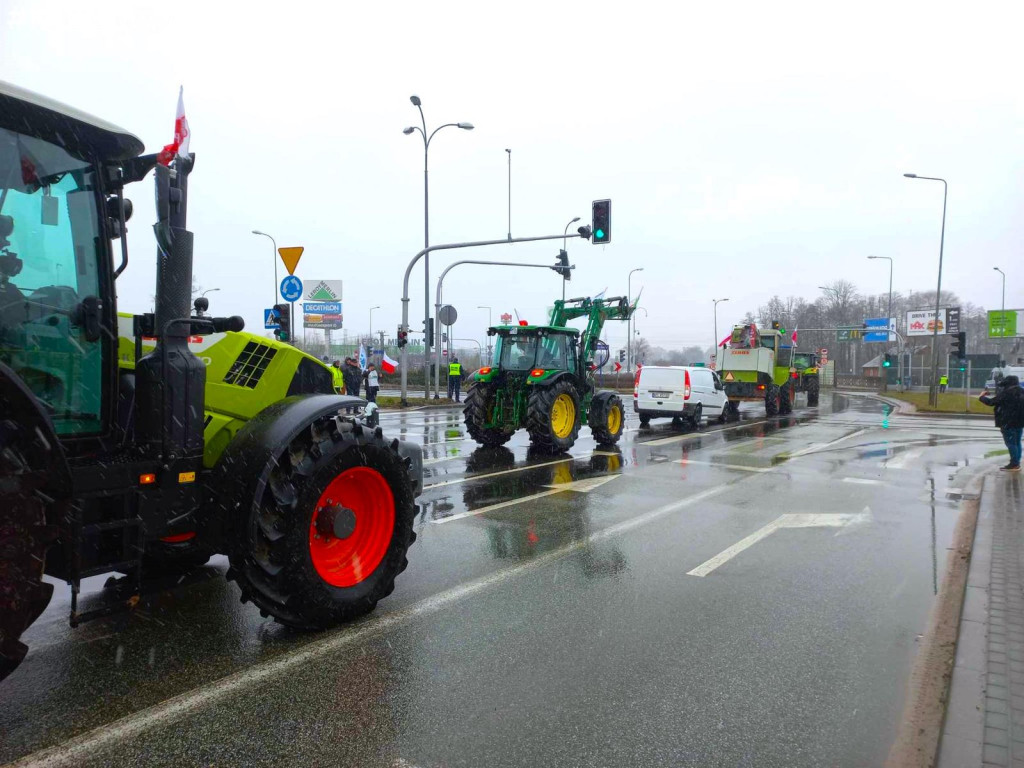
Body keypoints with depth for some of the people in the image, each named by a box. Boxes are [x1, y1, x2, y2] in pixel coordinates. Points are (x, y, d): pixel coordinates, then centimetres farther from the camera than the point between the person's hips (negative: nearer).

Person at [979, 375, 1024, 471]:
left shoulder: (1006, 393, -17)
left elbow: (992, 402, -11)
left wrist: (982, 396, 6)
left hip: (1009, 423, -8)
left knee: (1010, 443, -3)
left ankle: (1014, 464, -3)